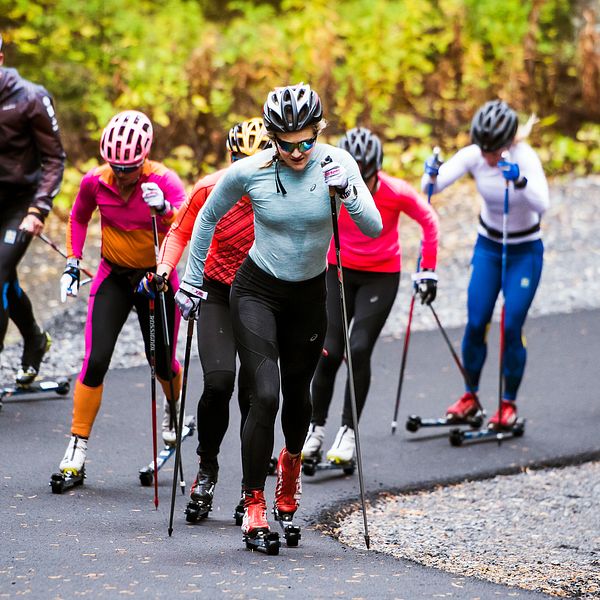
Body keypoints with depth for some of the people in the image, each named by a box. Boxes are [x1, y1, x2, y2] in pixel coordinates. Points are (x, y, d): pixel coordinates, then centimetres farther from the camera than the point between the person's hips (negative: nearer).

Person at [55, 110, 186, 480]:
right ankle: (77, 449, -5)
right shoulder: (95, 181, -10)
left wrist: (164, 208, -52)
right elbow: (79, 219, 12)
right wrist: (73, 263, 3)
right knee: (95, 361, -12)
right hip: (113, 278, 2)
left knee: (162, 364, 8)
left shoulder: (163, 181, -19)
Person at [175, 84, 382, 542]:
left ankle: (291, 460, 49)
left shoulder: (336, 164, -14)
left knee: (297, 394, 16)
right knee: (265, 396, -17)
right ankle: (254, 502, -5)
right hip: (258, 291, -2)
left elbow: (374, 229, -17)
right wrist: (192, 280, 3)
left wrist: (348, 193, -35)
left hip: (310, 295, 2)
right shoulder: (249, 172, -17)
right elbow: (208, 217, 0)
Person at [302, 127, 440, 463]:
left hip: (382, 277, -1)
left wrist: (428, 270, -2)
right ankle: (316, 428, 10)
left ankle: (348, 430, -1)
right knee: (329, 353, -6)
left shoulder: (396, 193, -21)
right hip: (338, 273, 1)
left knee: (359, 350, -13)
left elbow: (429, 221, -4)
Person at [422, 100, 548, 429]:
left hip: (525, 252, -3)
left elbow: (541, 205, -39)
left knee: (511, 328, -8)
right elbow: (431, 188, -23)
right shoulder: (473, 156, -15)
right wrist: (431, 173, -44)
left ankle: (509, 404, 7)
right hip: (487, 247, 3)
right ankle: (469, 396, 17)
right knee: (475, 324, -1)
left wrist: (520, 180, -55)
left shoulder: (525, 157, -25)